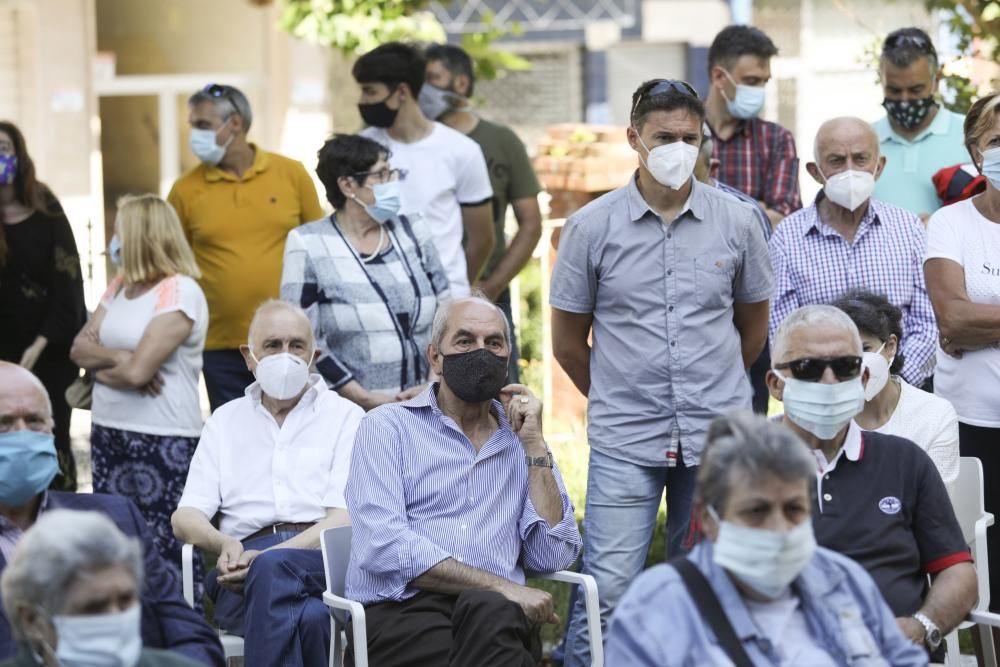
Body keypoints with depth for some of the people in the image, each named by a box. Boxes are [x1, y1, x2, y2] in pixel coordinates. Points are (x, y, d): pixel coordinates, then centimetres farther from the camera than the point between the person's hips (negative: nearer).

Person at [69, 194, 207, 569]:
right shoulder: (120, 286, 13)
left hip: (164, 442, -8)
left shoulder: (179, 292, -12)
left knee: (163, 555, -8)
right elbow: (79, 348, 7)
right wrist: (118, 358, -12)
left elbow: (138, 372, -19)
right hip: (108, 432, 8)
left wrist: (98, 362, -1)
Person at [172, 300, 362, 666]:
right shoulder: (225, 420, 25)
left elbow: (345, 518, 0)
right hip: (246, 562, 1)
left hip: (324, 558, -1)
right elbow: (184, 517, 14)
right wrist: (224, 544, -13)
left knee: (272, 568, -40)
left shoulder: (344, 416, 15)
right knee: (308, 616, -38)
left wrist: (269, 555, -18)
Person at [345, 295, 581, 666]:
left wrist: (534, 445, 6)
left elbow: (553, 558, 9)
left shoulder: (520, 440, 21)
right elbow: (383, 546, -8)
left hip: (497, 613, 3)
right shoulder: (387, 427, 9)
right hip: (401, 613, -3)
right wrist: (501, 588, -14)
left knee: (487, 611, -37)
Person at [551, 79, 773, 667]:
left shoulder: (738, 222, 2)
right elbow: (568, 340, 8)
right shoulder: (592, 227, -2)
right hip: (624, 443, -2)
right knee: (608, 590, -8)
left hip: (718, 438, 2)